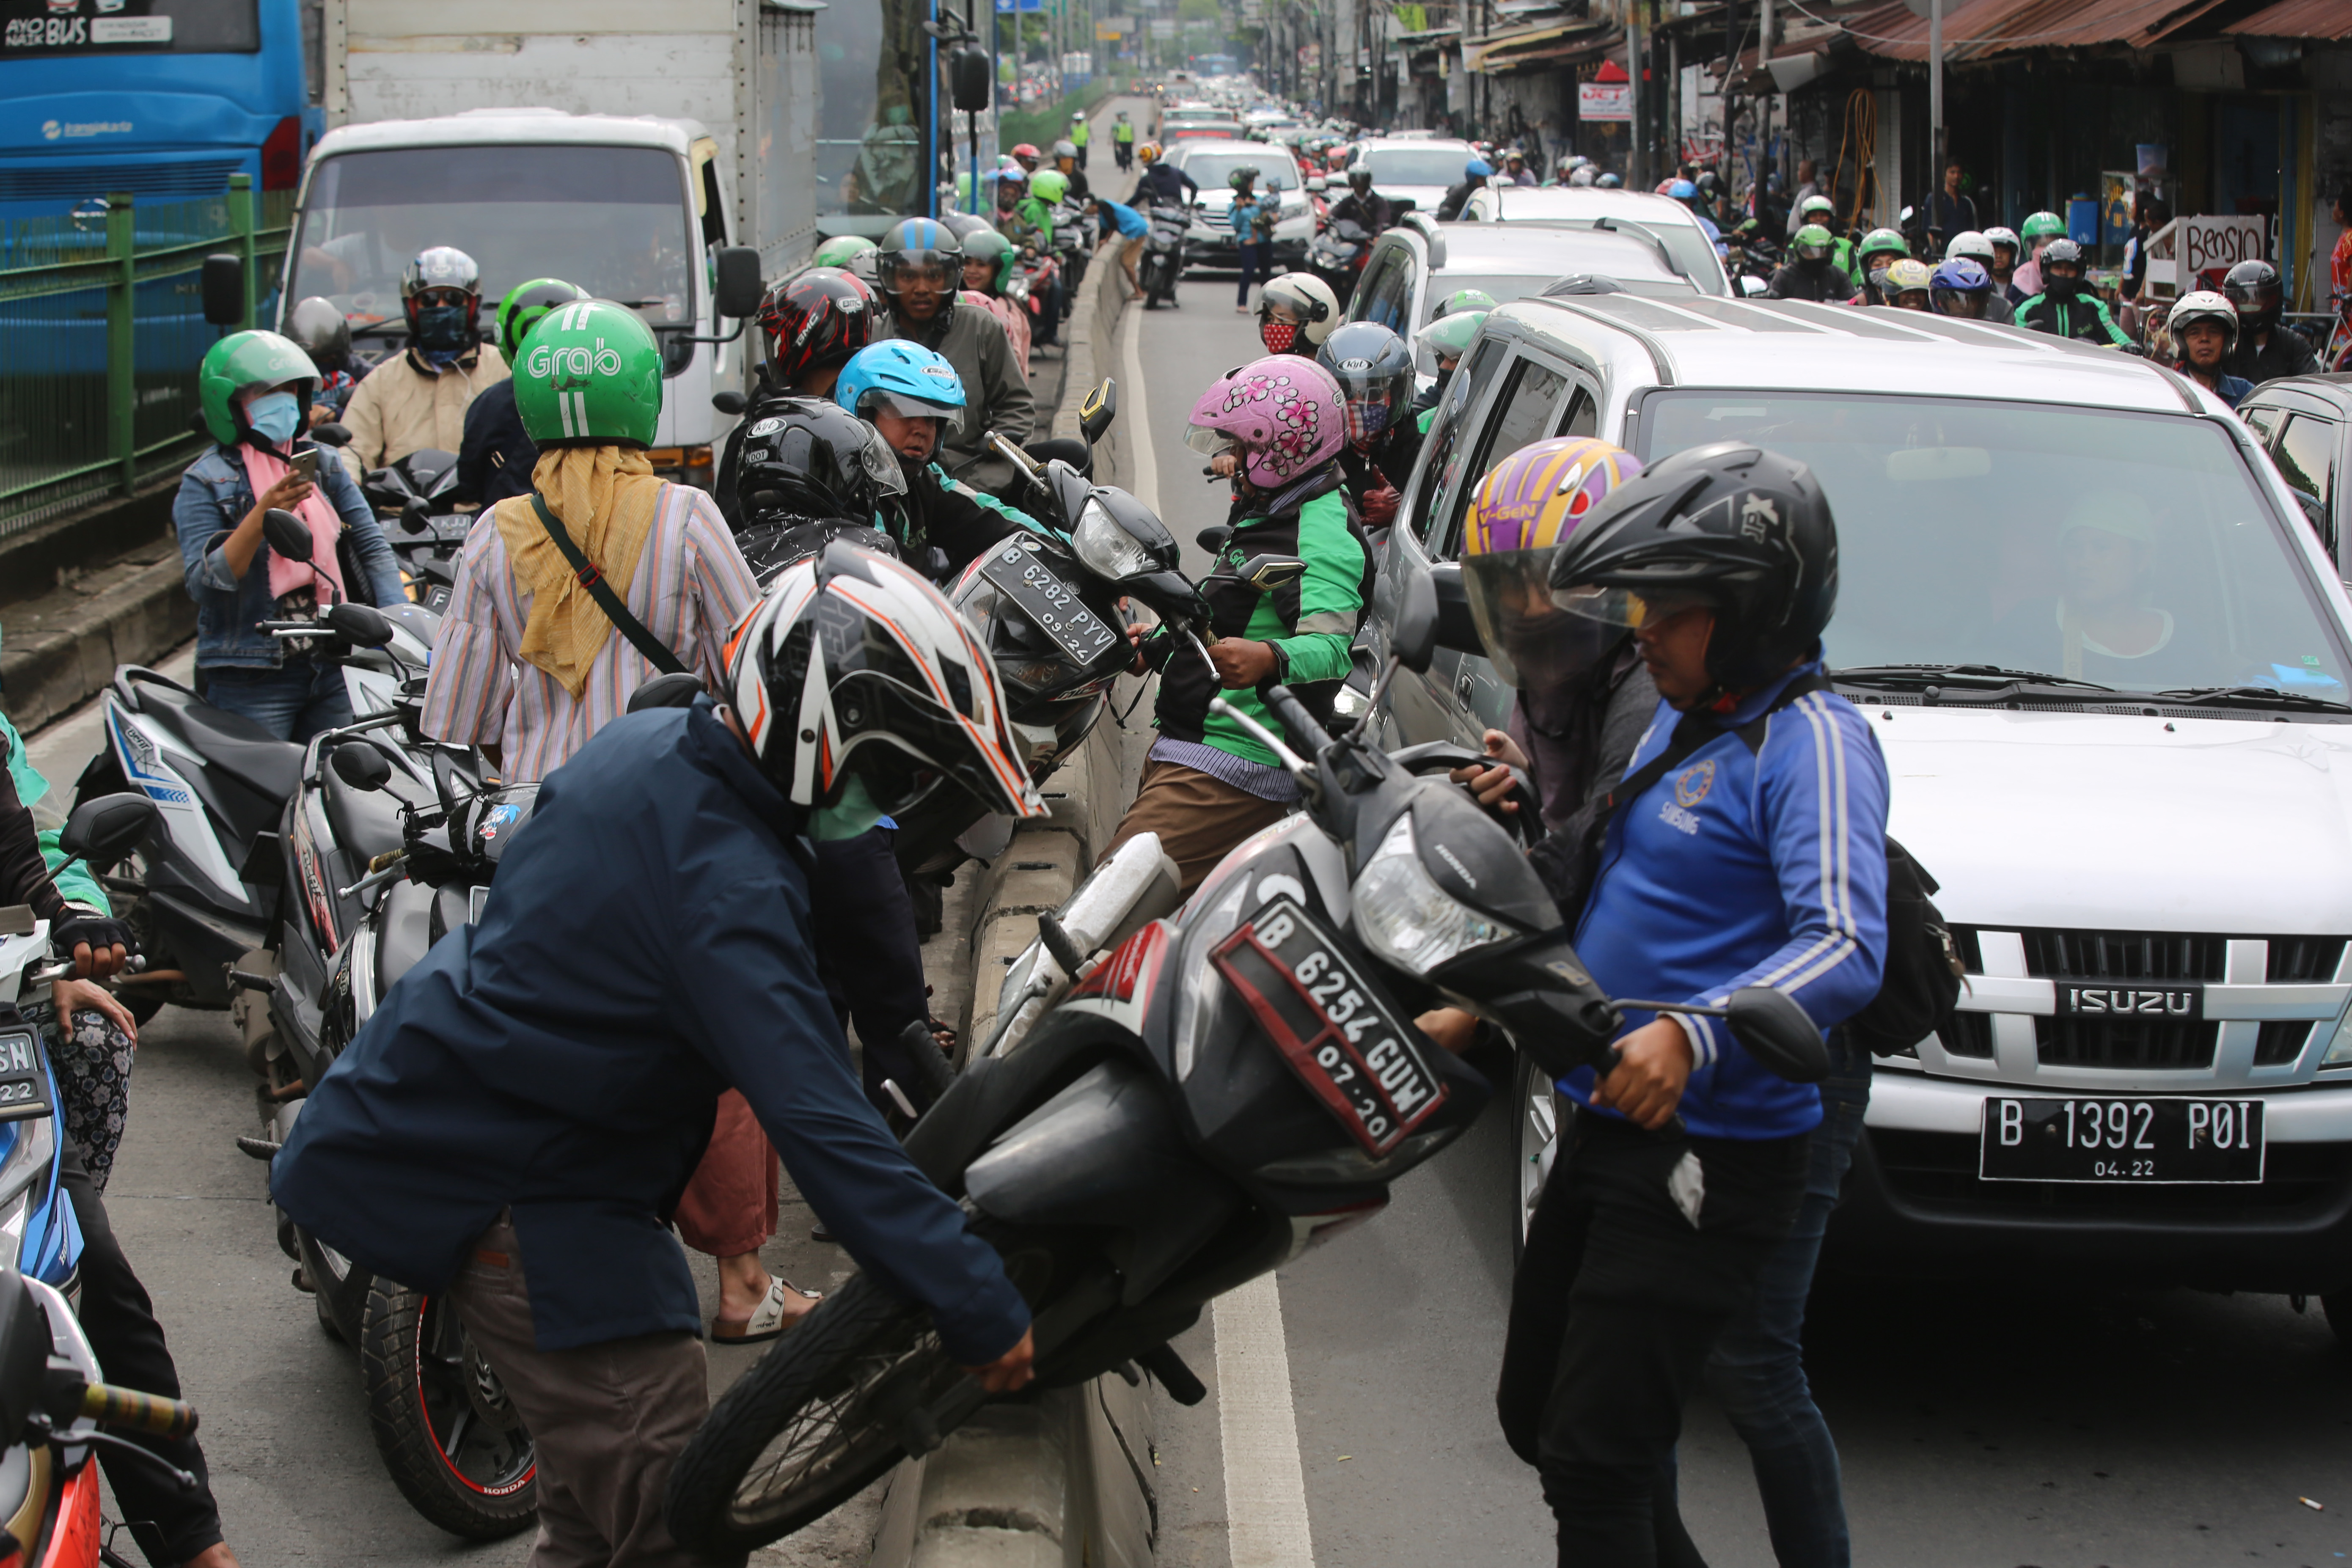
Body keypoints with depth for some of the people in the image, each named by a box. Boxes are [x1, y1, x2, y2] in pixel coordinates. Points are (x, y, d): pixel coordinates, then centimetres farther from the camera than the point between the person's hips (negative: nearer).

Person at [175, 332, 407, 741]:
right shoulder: (206, 483, -3)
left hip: (334, 671, 5)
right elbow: (203, 583, -14)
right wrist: (263, 513, -25)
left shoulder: (321, 464, 12)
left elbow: (371, 545, 10)